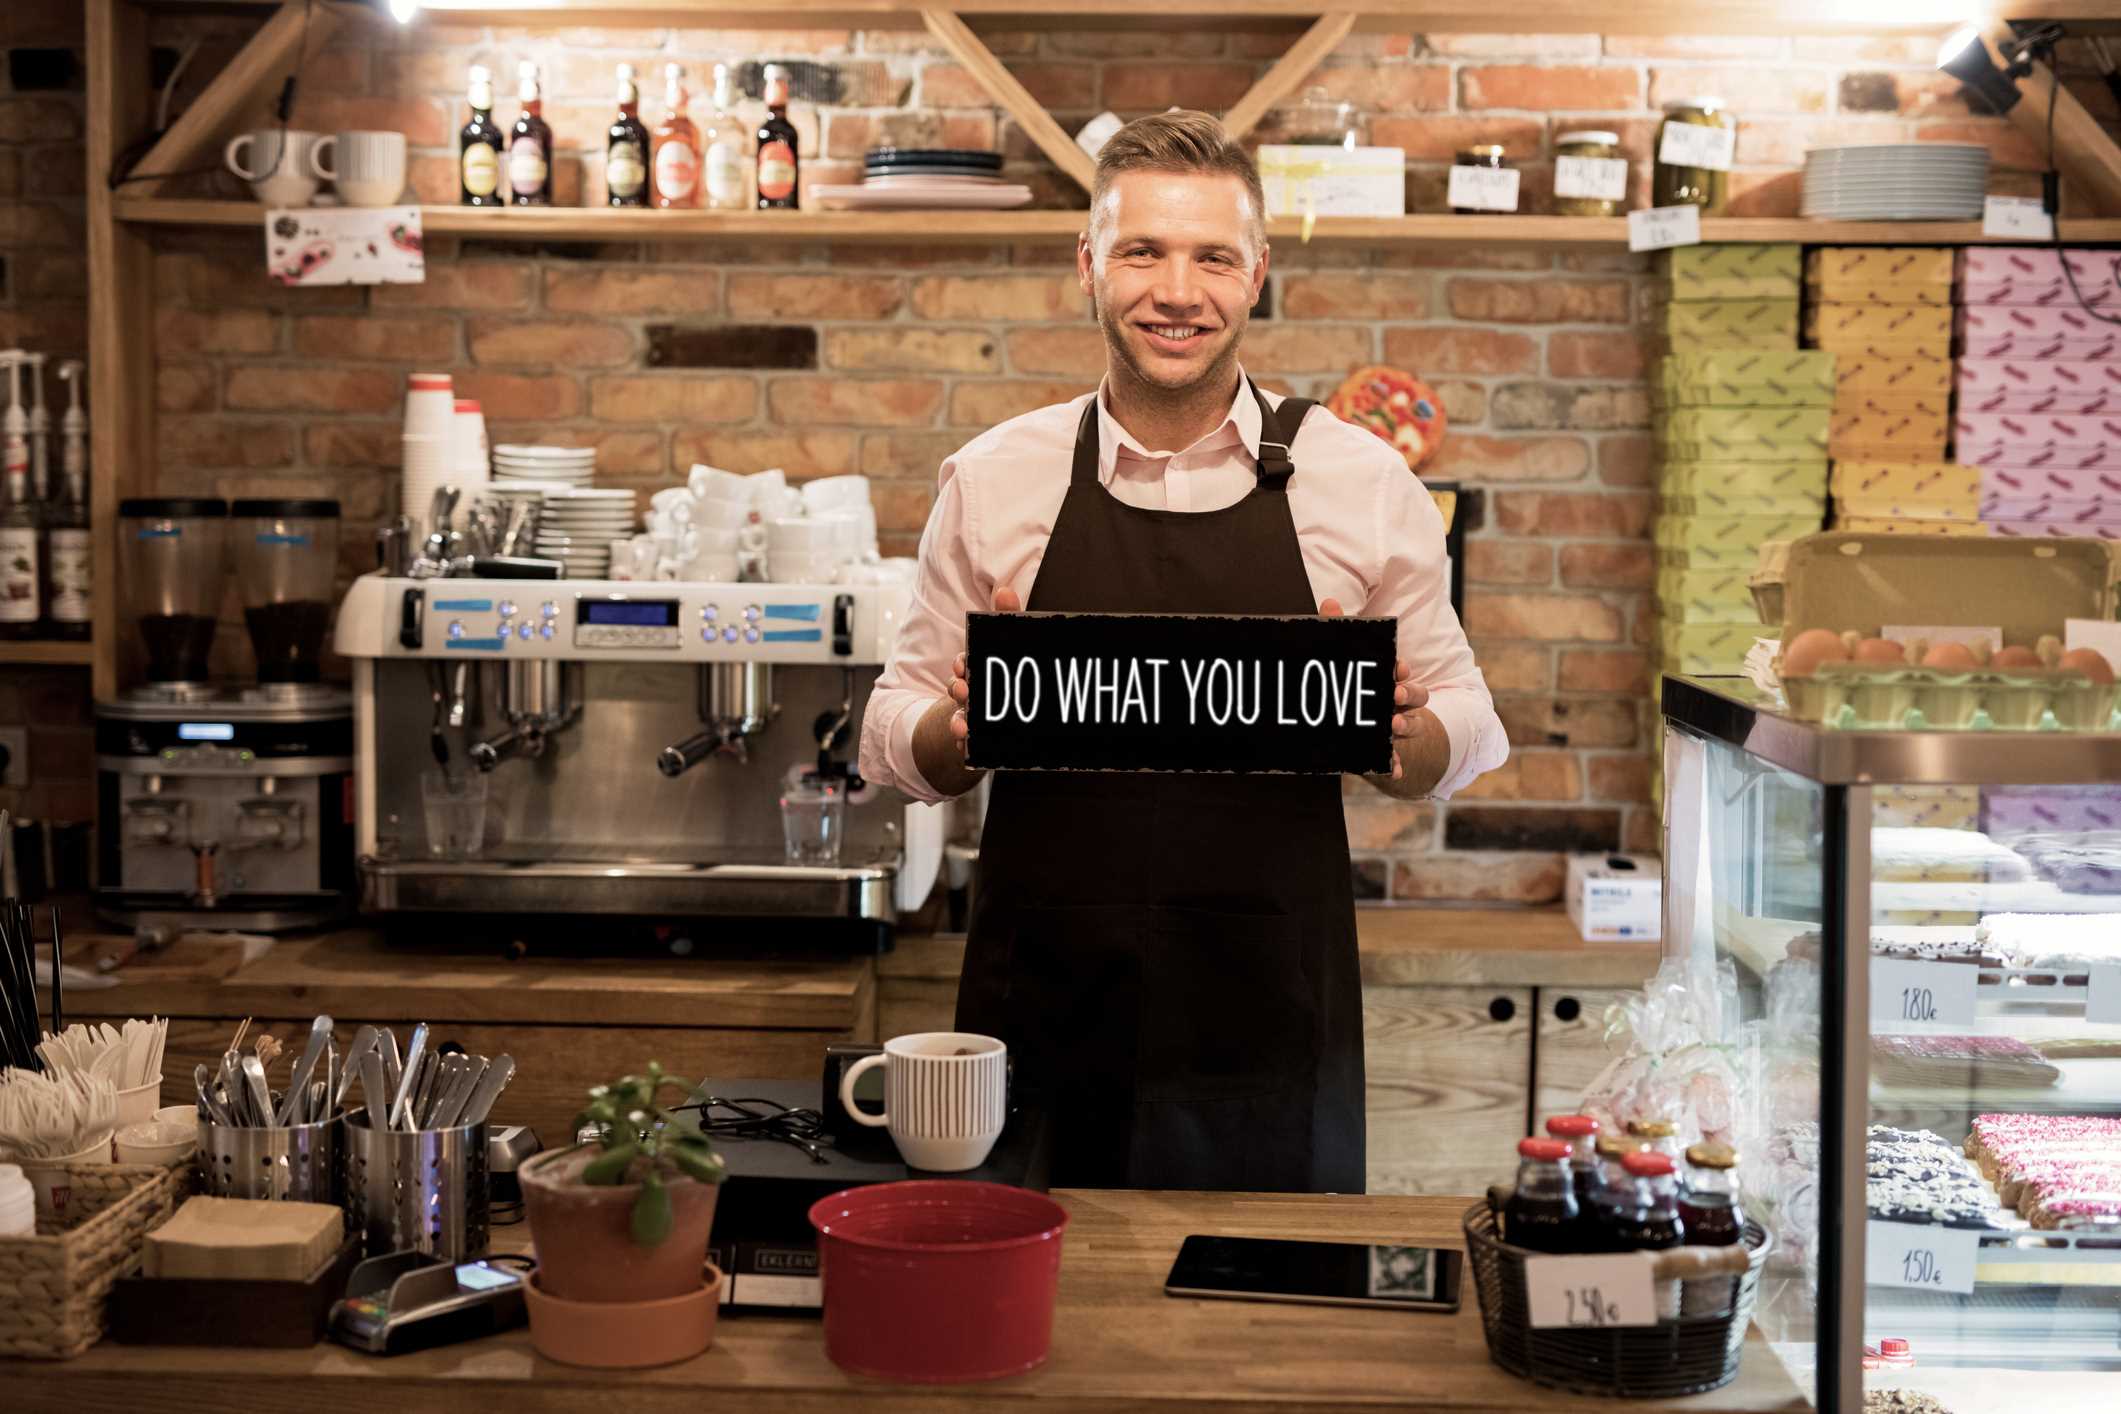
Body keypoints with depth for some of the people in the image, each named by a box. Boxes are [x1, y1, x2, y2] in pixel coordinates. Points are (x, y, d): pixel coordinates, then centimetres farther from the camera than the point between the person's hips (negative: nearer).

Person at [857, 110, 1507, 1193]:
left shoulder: (1363, 482, 1)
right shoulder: (993, 481, 3)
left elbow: (1464, 734, 7)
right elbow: (895, 739, 8)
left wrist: (1401, 737, -14)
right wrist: (961, 724, -13)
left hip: (1274, 1028, 0)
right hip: (1043, 1025, 1)